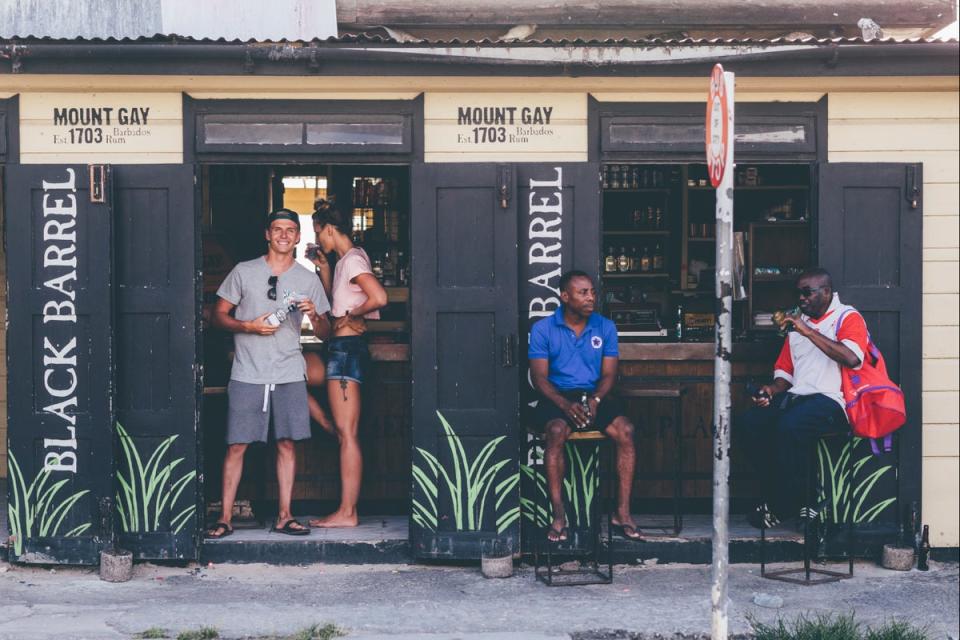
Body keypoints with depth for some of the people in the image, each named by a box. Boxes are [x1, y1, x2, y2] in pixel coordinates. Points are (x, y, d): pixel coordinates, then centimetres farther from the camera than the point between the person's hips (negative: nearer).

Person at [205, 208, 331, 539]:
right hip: (247, 374, -2)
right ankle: (225, 518, 2)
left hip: (289, 374, 2)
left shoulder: (308, 279, 9)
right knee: (236, 446, -3)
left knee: (286, 443, 2)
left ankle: (284, 516, 10)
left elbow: (324, 334, 10)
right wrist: (249, 326, -11)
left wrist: (314, 316, -12)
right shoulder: (244, 272, 5)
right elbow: (218, 316, 5)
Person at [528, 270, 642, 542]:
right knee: (557, 431, -35)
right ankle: (558, 515, -31)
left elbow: (609, 374, 6)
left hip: (595, 395, 3)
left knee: (625, 430, -26)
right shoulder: (543, 329, 1)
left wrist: (595, 400, -15)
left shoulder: (605, 327, 8)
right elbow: (540, 377, -4)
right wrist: (566, 405, -20)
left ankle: (623, 512, -22)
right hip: (558, 396, -2)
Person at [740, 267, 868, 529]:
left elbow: (851, 358, -19)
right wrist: (773, 389, 2)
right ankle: (797, 500, -13)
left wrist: (808, 331, -16)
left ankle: (780, 506, -18)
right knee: (748, 424, -17)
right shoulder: (798, 322, 25)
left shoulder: (848, 318, 2)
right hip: (796, 396, 7)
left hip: (830, 399, -7)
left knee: (790, 426, -34)